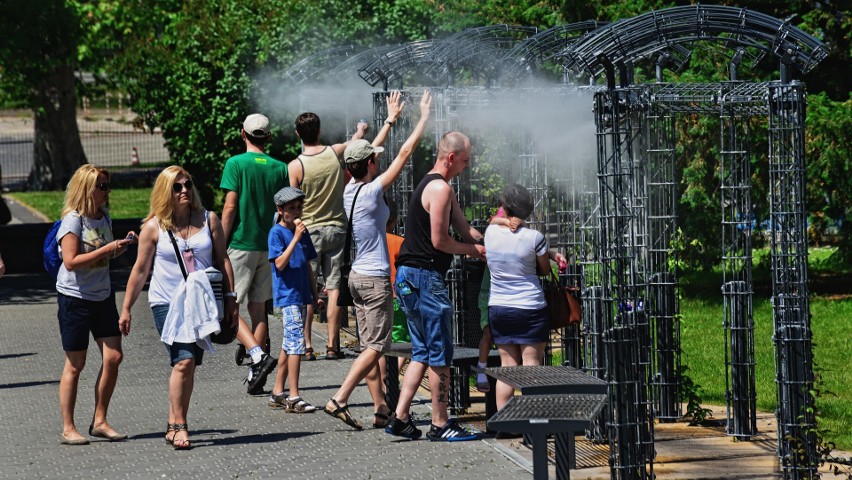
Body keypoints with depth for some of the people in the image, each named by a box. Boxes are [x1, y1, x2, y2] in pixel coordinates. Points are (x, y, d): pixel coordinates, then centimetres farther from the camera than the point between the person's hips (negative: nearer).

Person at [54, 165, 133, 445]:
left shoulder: (104, 217, 9)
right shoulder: (73, 220, -14)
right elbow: (71, 261, -22)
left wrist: (123, 245, 3)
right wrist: (108, 249, -23)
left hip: (103, 296, 7)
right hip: (74, 298, -7)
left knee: (113, 357, -1)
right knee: (75, 364, -2)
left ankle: (100, 421, 10)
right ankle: (68, 429, 5)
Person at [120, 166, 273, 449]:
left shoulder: (208, 220, 3)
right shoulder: (154, 227, -2)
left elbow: (223, 261, 8)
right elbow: (140, 270, 3)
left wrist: (230, 299, 3)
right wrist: (126, 309, 4)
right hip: (167, 304, -3)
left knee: (189, 364, 5)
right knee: (184, 361, -17)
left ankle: (174, 425, 14)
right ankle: (179, 426, -10)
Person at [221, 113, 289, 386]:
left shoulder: (236, 164, -7)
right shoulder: (279, 168, 6)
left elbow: (230, 209, -11)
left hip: (241, 244, -5)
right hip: (269, 247, 5)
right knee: (258, 308, 10)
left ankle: (257, 355, -24)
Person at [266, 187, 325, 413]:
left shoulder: (303, 232, 13)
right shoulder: (277, 232, -9)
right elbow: (280, 263, -19)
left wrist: (316, 295, 18)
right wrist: (296, 237, -23)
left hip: (300, 296, 8)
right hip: (286, 297, -8)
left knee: (289, 345, 12)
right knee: (296, 344, -14)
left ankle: (278, 393, 19)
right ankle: (294, 398, -15)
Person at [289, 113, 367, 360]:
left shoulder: (296, 166, -11)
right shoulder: (335, 153, -1)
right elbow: (355, 141, 22)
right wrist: (361, 128, 45)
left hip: (308, 231, -2)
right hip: (336, 228, 2)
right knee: (334, 287, 3)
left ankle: (306, 345, 0)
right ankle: (332, 345, 3)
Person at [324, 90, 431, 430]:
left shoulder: (351, 189, 4)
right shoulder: (372, 192, -16)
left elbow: (366, 153, 21)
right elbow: (405, 153, -12)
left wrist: (391, 120, 30)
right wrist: (424, 118, -3)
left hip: (358, 275, 9)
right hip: (375, 279, -8)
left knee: (370, 346, 9)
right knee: (375, 347, -6)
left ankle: (381, 409, 12)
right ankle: (339, 400, -13)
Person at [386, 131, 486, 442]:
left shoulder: (430, 185, 19)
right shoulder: (441, 189, -14)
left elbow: (465, 230, 19)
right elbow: (439, 241, -17)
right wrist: (475, 250, -4)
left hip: (408, 277, 10)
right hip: (426, 278, -10)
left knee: (422, 352, 14)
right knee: (440, 355, -3)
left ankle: (400, 417, 9)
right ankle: (440, 425, 1)